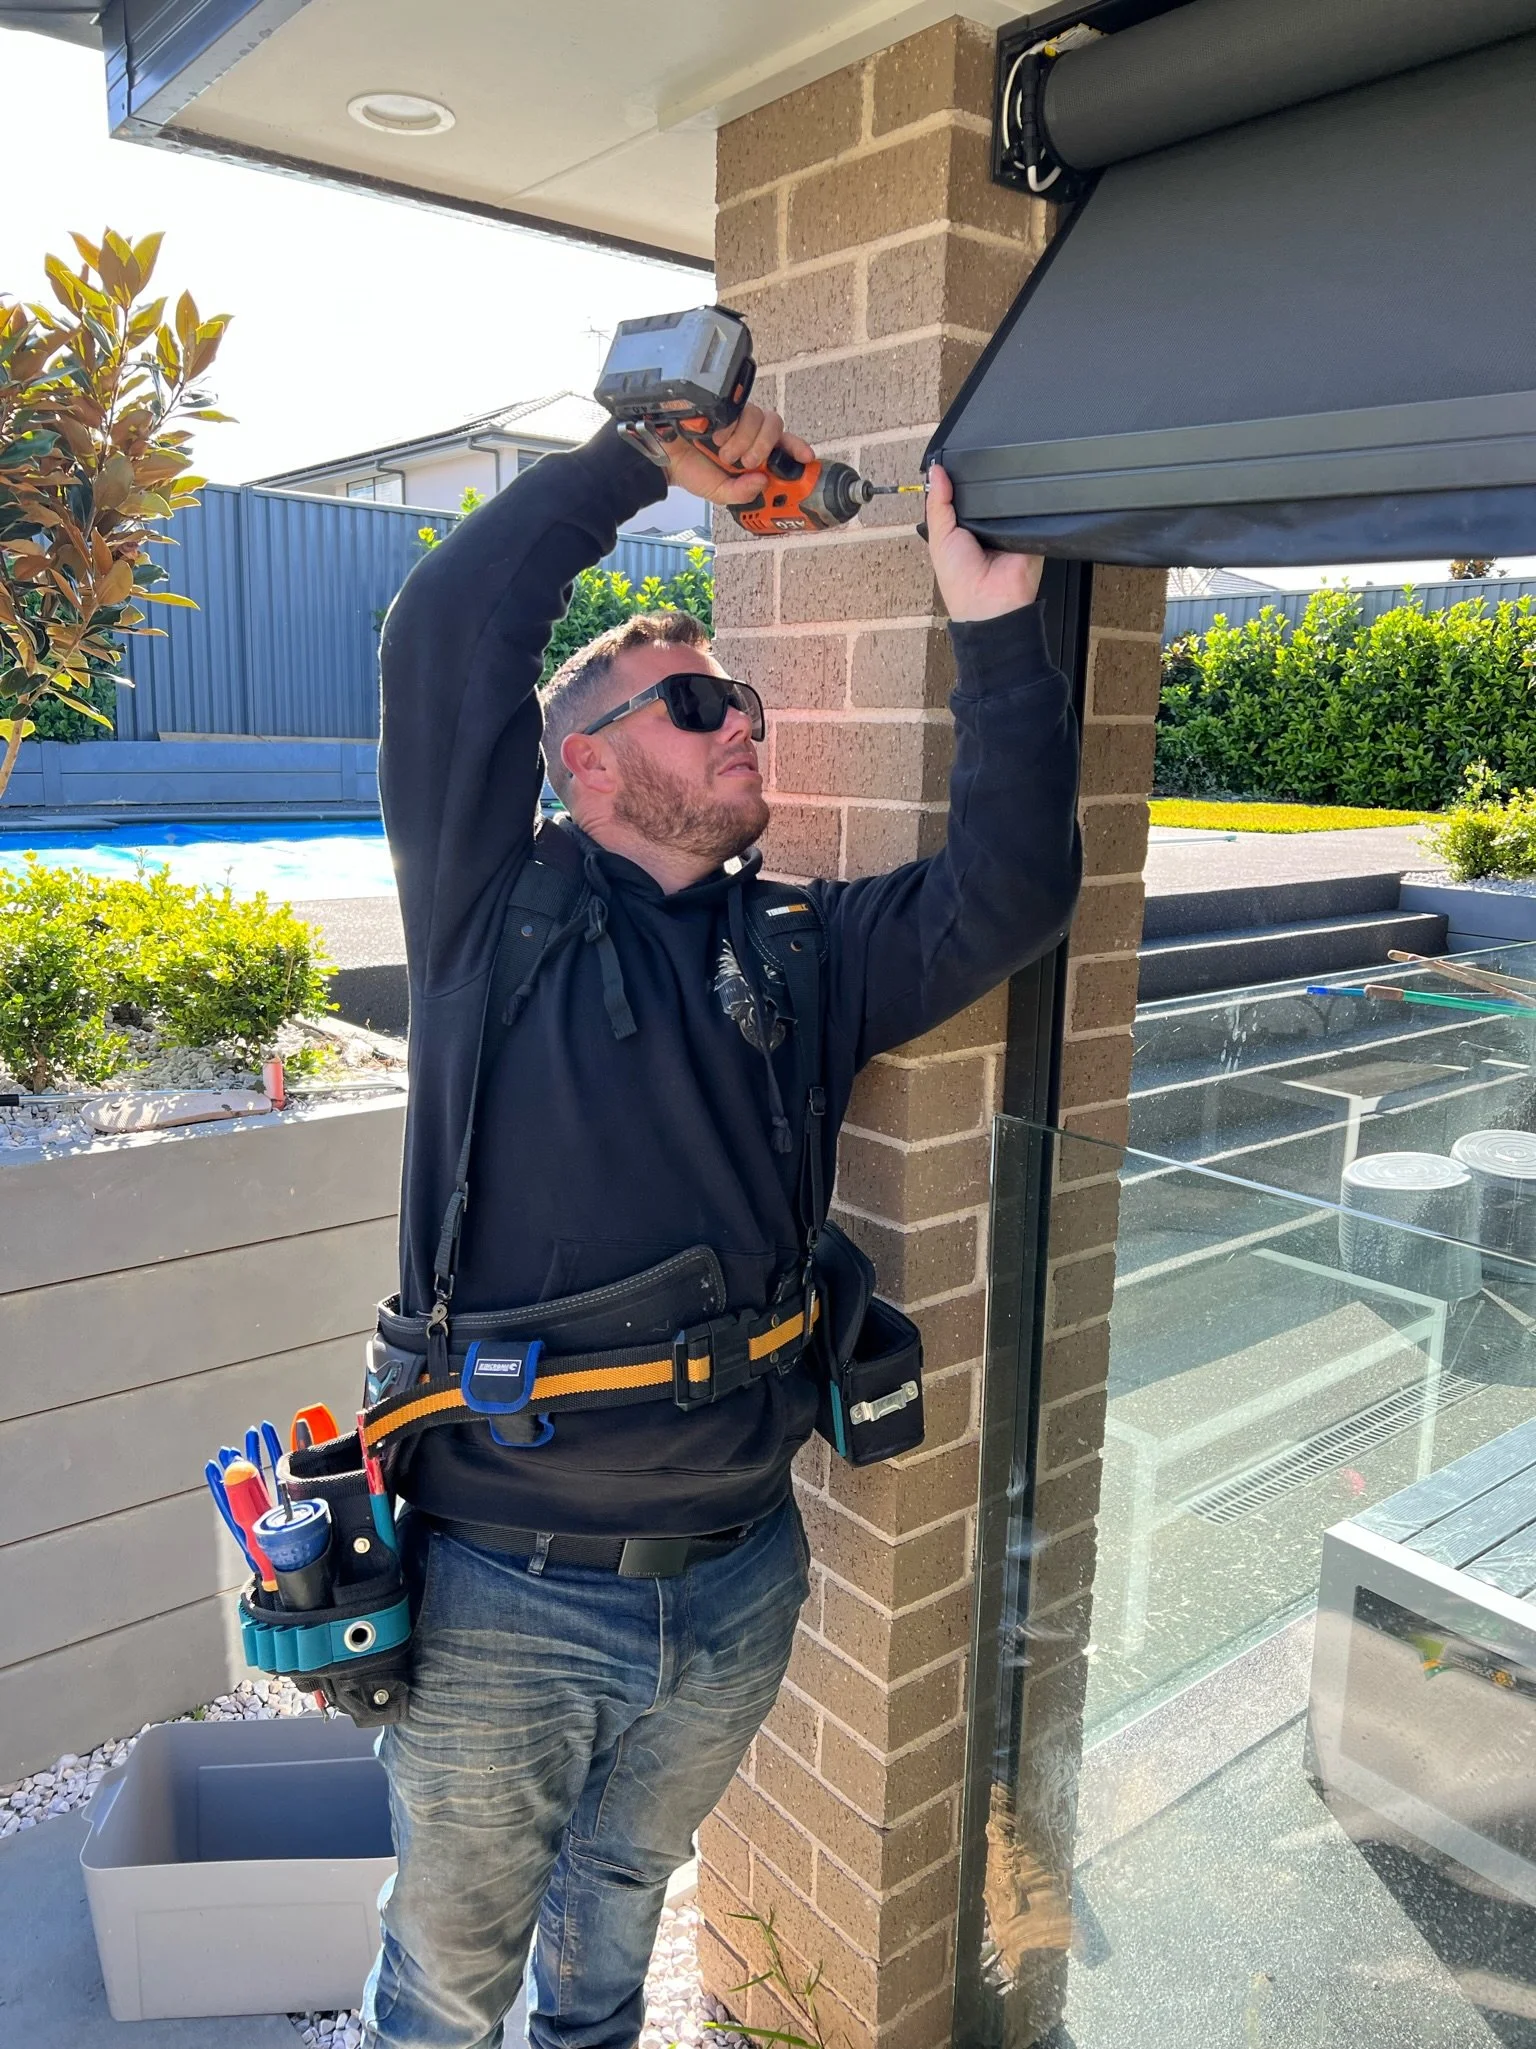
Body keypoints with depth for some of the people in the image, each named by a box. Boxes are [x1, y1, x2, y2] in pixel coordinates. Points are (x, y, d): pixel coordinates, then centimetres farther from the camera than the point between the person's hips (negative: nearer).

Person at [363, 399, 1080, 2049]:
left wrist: (997, 628, -12)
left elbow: (1007, 895, -8)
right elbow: (447, 630, -15)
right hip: (500, 1599, -3)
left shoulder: (805, 952, 3)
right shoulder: (496, 908, -7)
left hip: (732, 1586, 4)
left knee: (618, 1900, 31)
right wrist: (647, 458, -9)